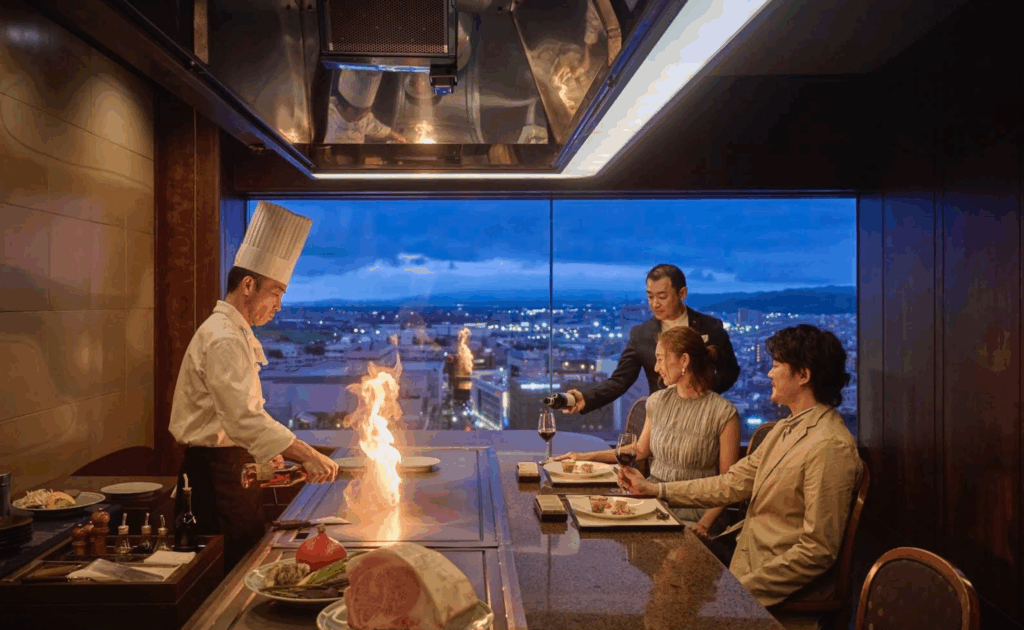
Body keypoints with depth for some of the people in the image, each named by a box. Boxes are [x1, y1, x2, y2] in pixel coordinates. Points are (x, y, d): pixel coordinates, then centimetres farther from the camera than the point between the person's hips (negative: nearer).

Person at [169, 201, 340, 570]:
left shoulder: (235, 333, 15)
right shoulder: (223, 340, -20)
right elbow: (245, 418, -30)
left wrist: (263, 452, 18)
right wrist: (307, 455, -32)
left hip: (231, 465, 10)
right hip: (217, 470, -10)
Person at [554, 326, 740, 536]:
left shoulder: (723, 413, -9)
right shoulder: (658, 401, 8)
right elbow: (640, 450, 22)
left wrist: (705, 523, -19)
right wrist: (586, 457, 18)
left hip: (694, 510, -4)